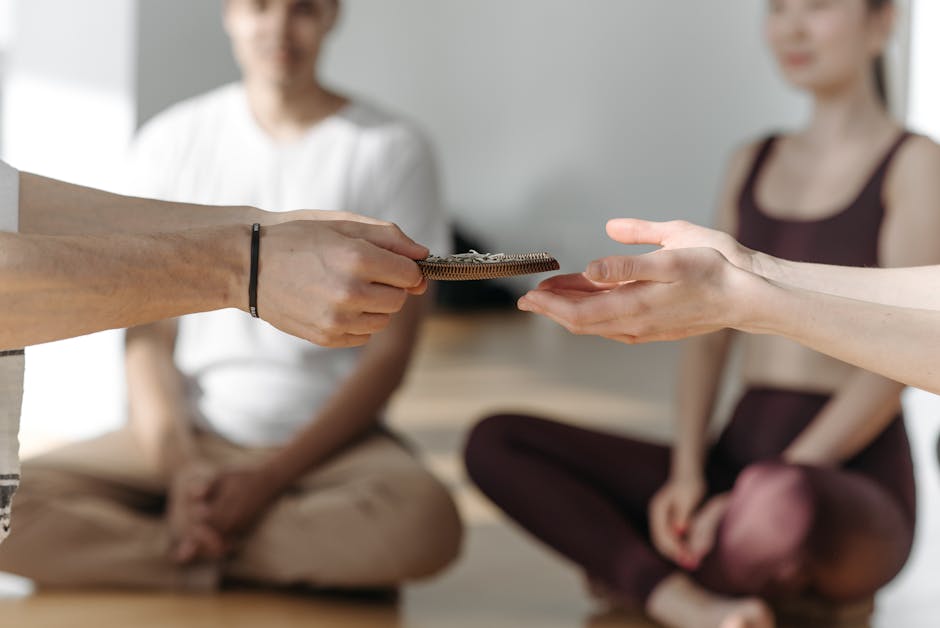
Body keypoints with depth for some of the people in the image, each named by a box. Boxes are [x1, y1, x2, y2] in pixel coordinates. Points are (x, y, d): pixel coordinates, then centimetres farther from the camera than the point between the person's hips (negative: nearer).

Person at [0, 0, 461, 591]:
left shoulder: (392, 151, -2)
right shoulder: (172, 142, 6)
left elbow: (389, 351, -5)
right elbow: (150, 332, 3)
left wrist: (268, 479, -15)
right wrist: (179, 468, -14)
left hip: (329, 440, -2)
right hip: (188, 432, 2)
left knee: (425, 519, -37)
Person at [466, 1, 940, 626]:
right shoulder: (752, 165, 15)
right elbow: (708, 341, 10)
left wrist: (752, 504, -20)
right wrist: (686, 477, -10)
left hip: (854, 502, -6)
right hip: (738, 474, 6)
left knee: (782, 509, -43)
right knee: (495, 443, -11)